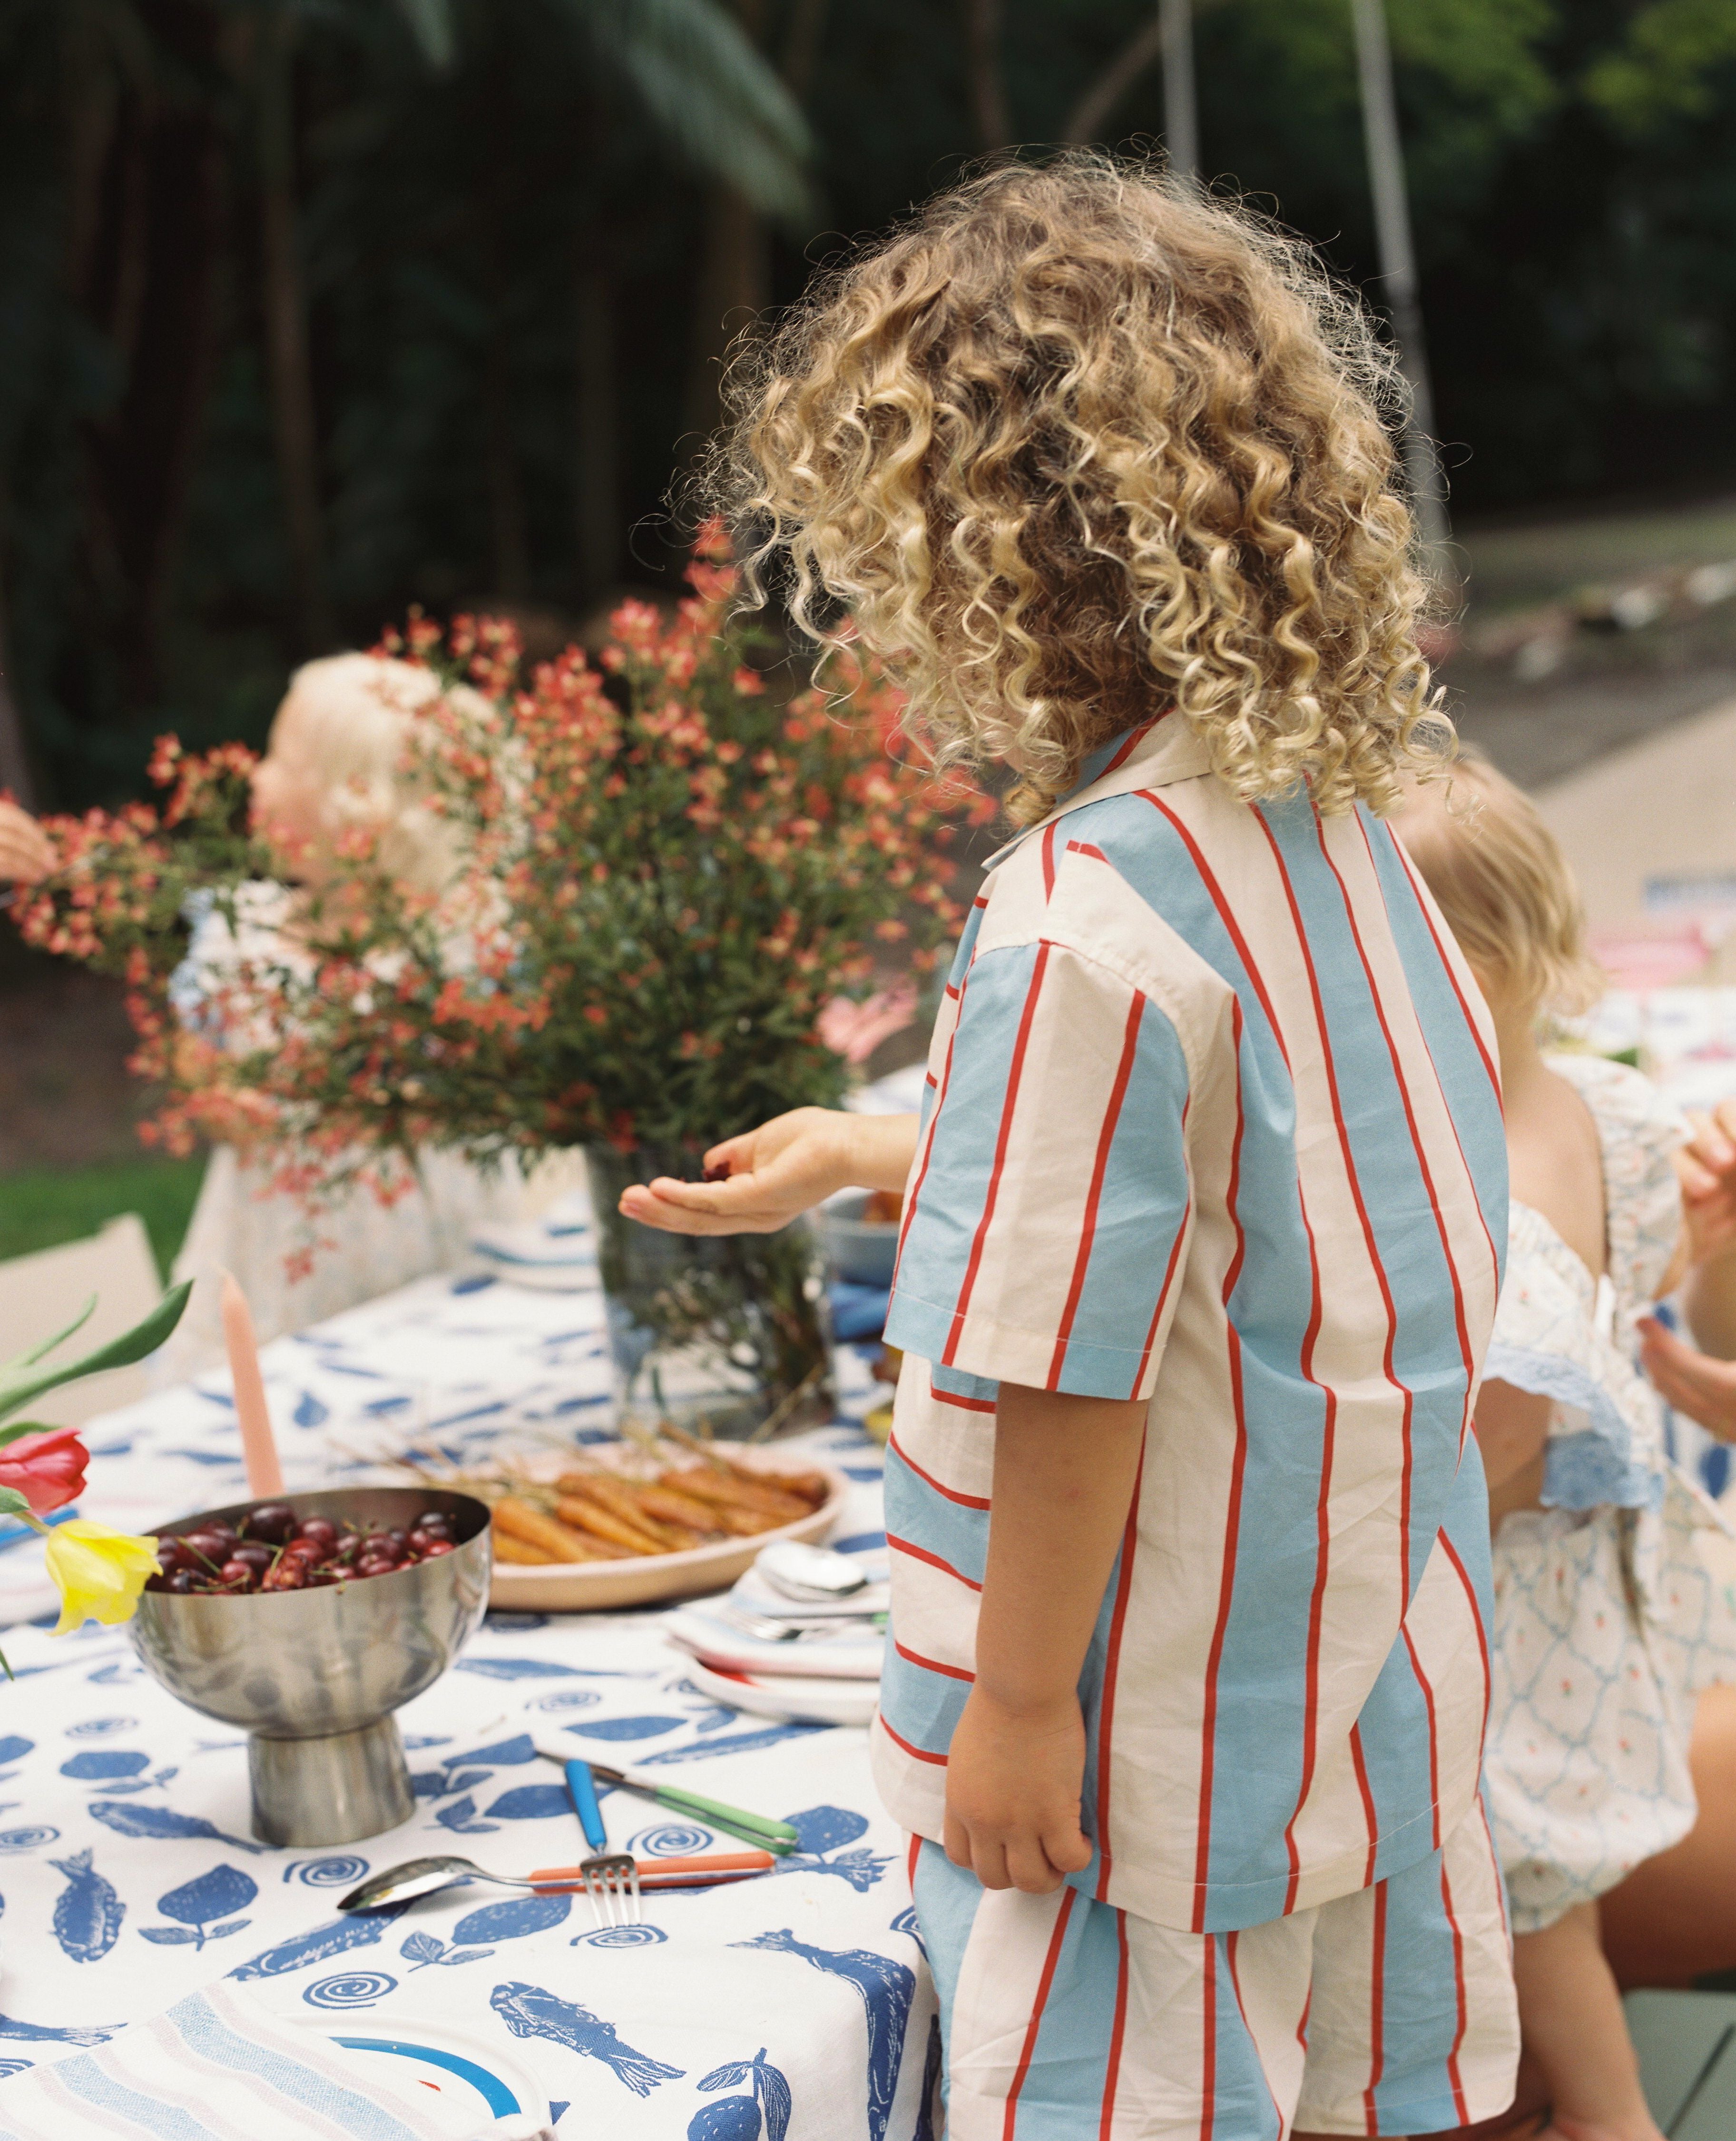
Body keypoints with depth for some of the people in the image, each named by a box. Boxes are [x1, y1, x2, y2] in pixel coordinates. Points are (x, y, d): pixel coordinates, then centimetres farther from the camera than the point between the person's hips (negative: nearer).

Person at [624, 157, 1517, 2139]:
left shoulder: (1085, 915, -27)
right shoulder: (1332, 824, 1)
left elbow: (1066, 1367, -24)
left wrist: (1018, 1702, -13)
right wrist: (865, 1158, 25)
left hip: (1151, 1746, -8)